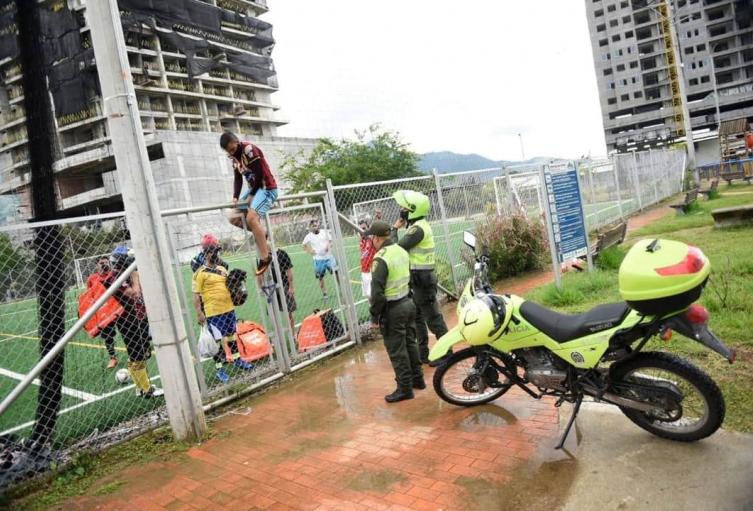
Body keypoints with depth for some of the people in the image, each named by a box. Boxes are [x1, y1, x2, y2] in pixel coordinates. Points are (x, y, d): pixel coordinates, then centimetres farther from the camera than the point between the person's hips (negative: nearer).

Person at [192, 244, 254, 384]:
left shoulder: (223, 269, 11)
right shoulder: (200, 273, -10)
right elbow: (196, 295, -12)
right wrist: (199, 313, -16)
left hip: (229, 308, 7)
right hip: (213, 312, -7)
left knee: (232, 335, 18)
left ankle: (237, 359, 34)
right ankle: (219, 368, 12)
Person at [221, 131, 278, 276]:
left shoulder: (249, 150, -17)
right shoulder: (234, 156, 10)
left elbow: (260, 174, -19)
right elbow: (237, 178, 11)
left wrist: (251, 195, -13)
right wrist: (236, 197, -3)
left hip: (267, 188, -9)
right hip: (254, 189, 9)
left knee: (251, 217, -28)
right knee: (234, 218, 8)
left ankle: (265, 257, -24)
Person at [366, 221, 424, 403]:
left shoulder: (381, 259, -21)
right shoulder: (402, 251, 5)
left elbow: (377, 292, -22)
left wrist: (374, 316, -12)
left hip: (392, 310, -9)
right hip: (408, 303, 9)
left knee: (397, 350, 2)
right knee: (410, 343, 20)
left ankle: (405, 388, 11)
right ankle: (417, 378, 32)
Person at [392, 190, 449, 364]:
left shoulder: (417, 228, -20)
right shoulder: (418, 225, 12)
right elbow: (406, 247, 13)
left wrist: (395, 228, -6)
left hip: (421, 278, -11)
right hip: (419, 277, 11)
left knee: (433, 318, -1)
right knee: (417, 317, 17)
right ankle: (423, 353, 27)